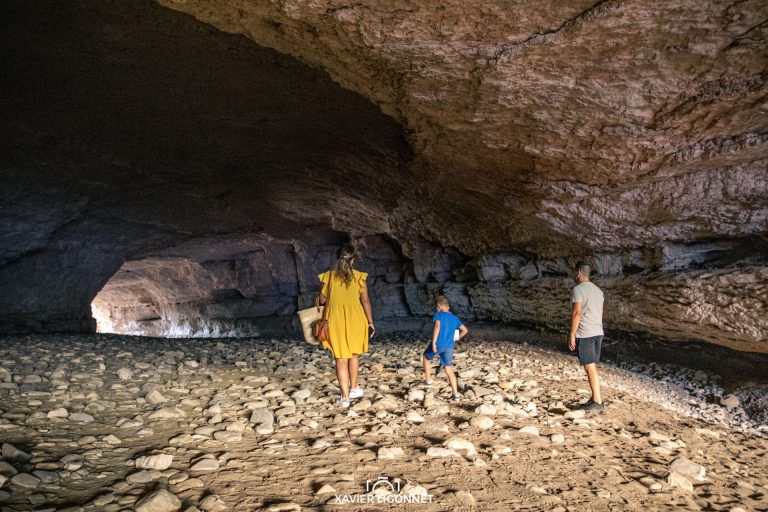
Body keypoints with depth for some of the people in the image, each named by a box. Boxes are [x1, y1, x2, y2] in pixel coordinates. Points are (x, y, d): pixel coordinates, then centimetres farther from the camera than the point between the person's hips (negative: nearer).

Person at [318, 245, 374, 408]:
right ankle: (353, 388, 31)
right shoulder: (358, 277, -4)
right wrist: (370, 322, 4)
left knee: (341, 358, 5)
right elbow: (365, 301, -4)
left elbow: (322, 299, 4)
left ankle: (345, 397, 4)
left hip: (336, 321, 0)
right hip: (355, 320, 0)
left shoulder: (329, 276, -1)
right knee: (353, 354, 21)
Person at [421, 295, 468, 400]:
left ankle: (428, 380, 24)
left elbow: (437, 326, -19)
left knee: (426, 358, 24)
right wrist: (457, 338, 29)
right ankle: (455, 393, 5)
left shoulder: (438, 315, -1)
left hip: (438, 344, -4)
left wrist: (433, 342, -21)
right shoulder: (455, 318, 13)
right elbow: (465, 330, 14)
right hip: (449, 347, 4)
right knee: (449, 370, 8)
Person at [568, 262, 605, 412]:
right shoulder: (598, 290, 14)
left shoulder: (577, 289, -12)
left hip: (584, 334, -8)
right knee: (592, 367, 15)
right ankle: (595, 398, 18)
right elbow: (600, 313, 16)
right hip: (598, 333, 8)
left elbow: (577, 313, -18)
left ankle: (598, 402, -2)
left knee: (590, 368, -4)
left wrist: (571, 335, -15)